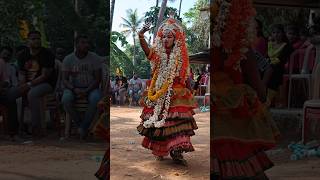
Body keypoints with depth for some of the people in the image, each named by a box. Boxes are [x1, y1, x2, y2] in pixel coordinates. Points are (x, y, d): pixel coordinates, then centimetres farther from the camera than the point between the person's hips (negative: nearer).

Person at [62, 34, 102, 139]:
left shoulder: (95, 58, -3)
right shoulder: (68, 59, -1)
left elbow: (98, 79, -5)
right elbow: (65, 79, -2)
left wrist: (86, 91, -20)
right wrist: (74, 89, -23)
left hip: (91, 88, -1)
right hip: (73, 88, 1)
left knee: (95, 99, -35)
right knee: (65, 100, -32)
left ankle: (83, 127, -17)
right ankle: (80, 125, -11)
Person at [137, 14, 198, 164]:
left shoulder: (181, 56, 4)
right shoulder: (157, 53, 4)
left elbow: (185, 77, 9)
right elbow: (145, 48, -17)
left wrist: (189, 92, 8)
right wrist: (141, 36, -36)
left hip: (176, 95, -1)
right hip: (158, 94, 1)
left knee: (177, 122, -13)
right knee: (157, 121, 4)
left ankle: (177, 151, -16)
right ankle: (159, 151, 17)